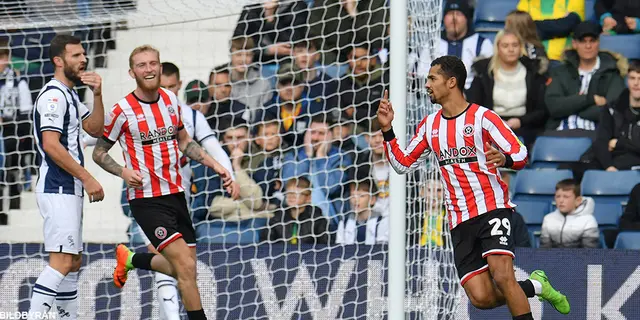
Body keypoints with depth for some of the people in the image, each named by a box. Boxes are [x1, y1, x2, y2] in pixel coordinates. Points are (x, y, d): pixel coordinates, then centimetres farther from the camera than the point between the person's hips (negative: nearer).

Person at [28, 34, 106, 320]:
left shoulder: (70, 95, 19)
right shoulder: (53, 96, -12)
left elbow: (94, 129, 19)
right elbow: (51, 145, -20)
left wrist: (97, 95, 4)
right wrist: (87, 178, -18)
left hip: (69, 190, 11)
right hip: (57, 190, -11)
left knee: (73, 262, 11)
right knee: (62, 261, -18)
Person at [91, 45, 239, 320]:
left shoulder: (170, 99, 6)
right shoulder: (123, 111, -11)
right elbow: (99, 152, -2)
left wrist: (216, 166, 11)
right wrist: (124, 172, -20)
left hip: (176, 194, 6)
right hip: (147, 201, -6)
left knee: (182, 269, 12)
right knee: (186, 267, -17)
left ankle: (131, 259, 36)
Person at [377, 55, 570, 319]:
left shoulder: (482, 117, -5)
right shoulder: (430, 125, 12)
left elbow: (521, 154, -9)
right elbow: (403, 164, 18)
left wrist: (505, 159, -31)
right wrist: (387, 130, 6)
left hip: (492, 208, -5)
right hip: (460, 221, 5)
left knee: (502, 276, -25)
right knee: (481, 297, -8)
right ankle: (535, 285, 17)